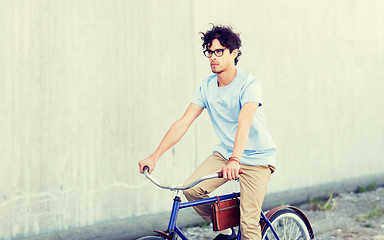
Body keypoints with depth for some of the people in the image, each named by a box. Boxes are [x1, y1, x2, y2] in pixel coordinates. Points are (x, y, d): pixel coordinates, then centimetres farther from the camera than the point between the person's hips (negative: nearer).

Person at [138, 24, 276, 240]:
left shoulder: (249, 84, -19)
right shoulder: (207, 86, -2)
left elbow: (244, 122, -36)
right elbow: (184, 122, -6)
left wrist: (234, 160, -52)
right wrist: (154, 156, -15)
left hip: (256, 157, -5)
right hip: (224, 152, 5)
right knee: (191, 189, -17)